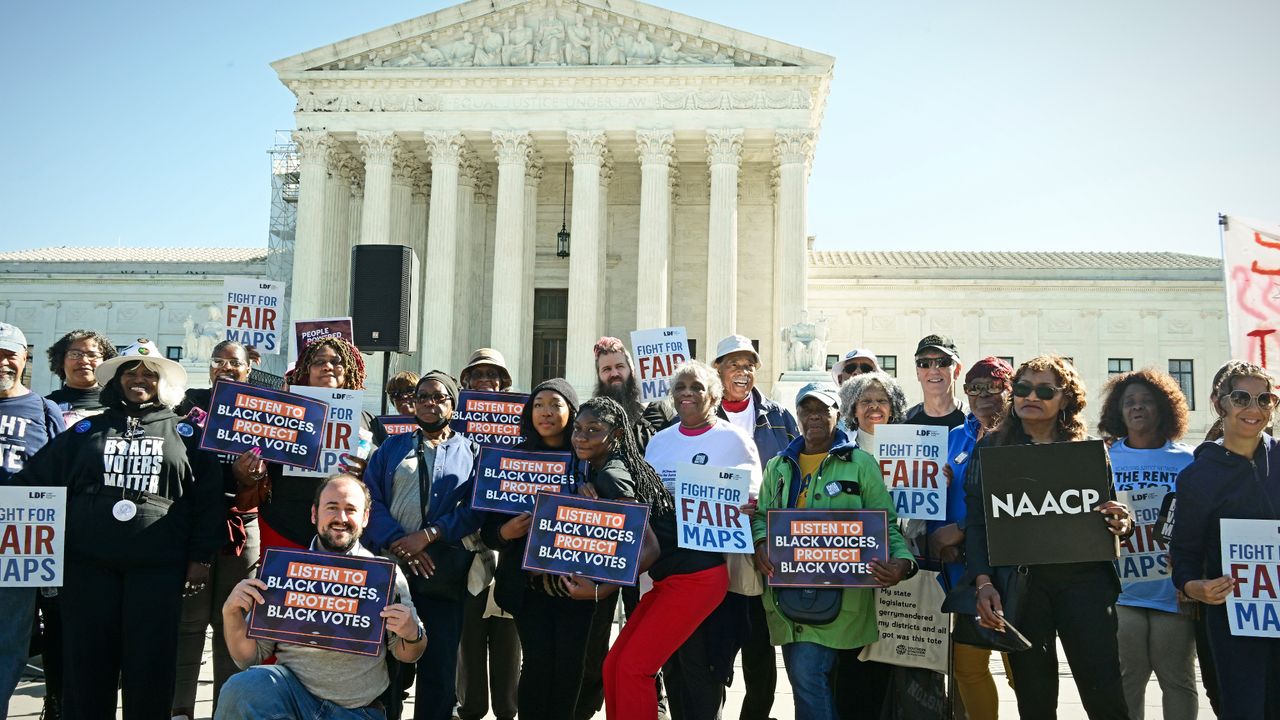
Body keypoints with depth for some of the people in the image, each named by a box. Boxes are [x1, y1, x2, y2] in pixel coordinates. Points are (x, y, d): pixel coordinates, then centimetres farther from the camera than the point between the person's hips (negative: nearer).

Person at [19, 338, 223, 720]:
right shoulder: (87, 430, 13)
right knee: (86, 665, 7)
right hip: (88, 566, 2)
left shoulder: (185, 434, 9)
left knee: (150, 668, 3)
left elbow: (209, 498, 4)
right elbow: (35, 480, 12)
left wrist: (201, 557, -3)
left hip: (158, 568, -2)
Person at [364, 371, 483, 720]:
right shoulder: (391, 448, 15)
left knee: (439, 666, 4)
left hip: (442, 574, -1)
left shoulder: (472, 452, 10)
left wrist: (428, 535, -16)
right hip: (387, 567, 1)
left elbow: (476, 508, -4)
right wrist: (398, 542, -14)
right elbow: (370, 500, 2)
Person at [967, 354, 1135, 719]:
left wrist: (1123, 522, -13)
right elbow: (976, 521, 1)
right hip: (1021, 580, 0)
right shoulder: (991, 447, 7)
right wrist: (983, 582, -12)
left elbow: (1114, 513, 12)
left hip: (1084, 577, 1)